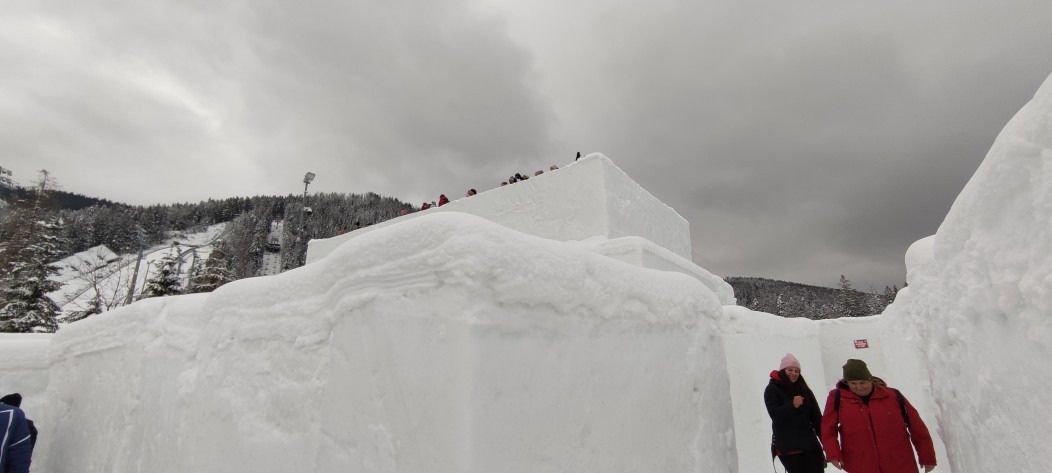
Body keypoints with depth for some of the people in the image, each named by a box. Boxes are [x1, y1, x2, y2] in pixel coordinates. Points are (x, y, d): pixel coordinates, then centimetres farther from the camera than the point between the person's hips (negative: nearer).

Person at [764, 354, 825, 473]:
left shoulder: (804, 390, 13)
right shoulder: (772, 390, -2)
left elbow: (816, 416, 11)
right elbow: (775, 415, -15)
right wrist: (792, 405, -31)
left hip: (809, 442, 4)